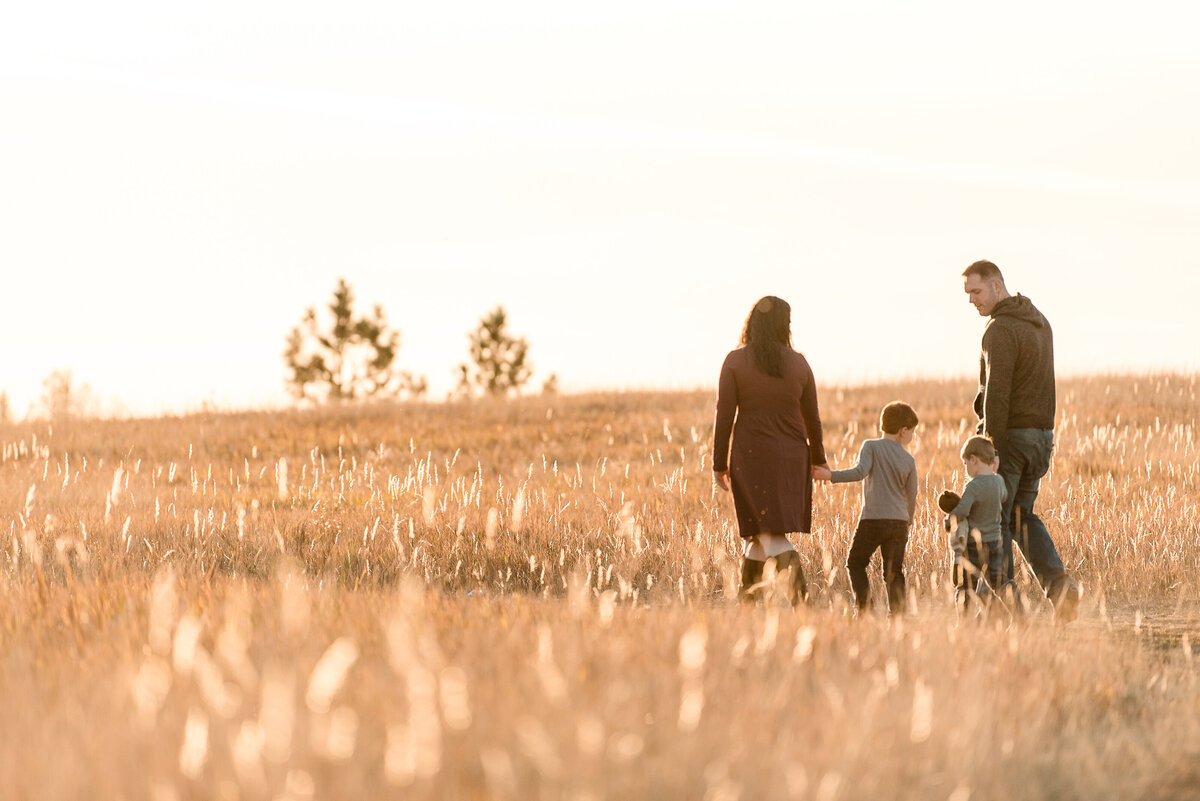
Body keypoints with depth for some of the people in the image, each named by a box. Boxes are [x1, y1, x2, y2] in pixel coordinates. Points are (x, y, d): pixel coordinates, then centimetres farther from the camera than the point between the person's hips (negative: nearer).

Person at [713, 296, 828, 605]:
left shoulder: (735, 361, -7)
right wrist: (818, 460, 19)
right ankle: (747, 599, 23)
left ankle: (798, 586, -30)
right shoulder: (799, 363, 2)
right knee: (757, 531, 16)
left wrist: (719, 464, -1)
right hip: (790, 456, 3)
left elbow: (724, 416, -8)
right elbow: (812, 418, 8)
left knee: (770, 533, -6)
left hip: (751, 454, -3)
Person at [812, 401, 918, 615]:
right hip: (899, 522, 3)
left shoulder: (871, 447, -1)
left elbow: (860, 472, -18)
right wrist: (907, 521, 28)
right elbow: (911, 497, 13)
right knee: (894, 572, 6)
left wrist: (830, 475, -18)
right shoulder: (908, 460, 8)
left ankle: (864, 606, -4)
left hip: (872, 519, -2)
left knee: (855, 563, 12)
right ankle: (897, 614, -3)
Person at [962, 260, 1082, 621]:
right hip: (1041, 432, 9)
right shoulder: (1038, 321, 13)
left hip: (1010, 432, -9)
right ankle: (1057, 583, -2)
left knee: (993, 520, 0)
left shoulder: (1000, 330, -16)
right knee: (1021, 516, 18)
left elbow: (997, 393, -21)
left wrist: (990, 447, -20)